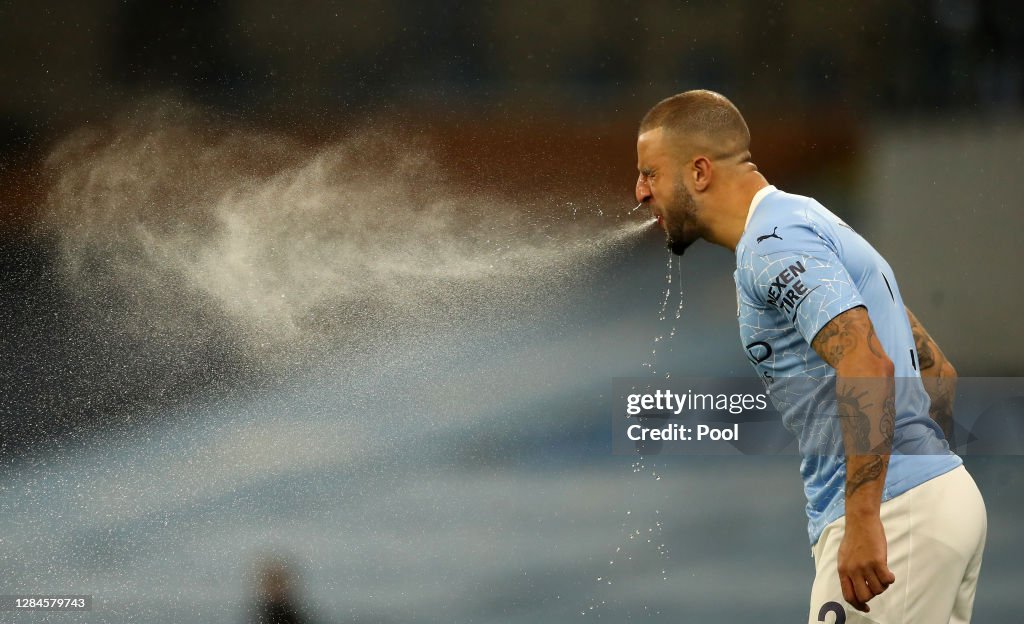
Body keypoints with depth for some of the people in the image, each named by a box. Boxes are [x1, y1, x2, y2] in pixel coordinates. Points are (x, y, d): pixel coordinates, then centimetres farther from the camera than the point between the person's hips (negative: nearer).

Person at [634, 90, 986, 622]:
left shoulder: (772, 243, -11)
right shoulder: (805, 223, 21)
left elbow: (868, 364, -26)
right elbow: (938, 371, 25)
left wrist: (863, 520, -29)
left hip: (892, 513, -10)